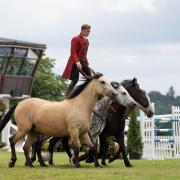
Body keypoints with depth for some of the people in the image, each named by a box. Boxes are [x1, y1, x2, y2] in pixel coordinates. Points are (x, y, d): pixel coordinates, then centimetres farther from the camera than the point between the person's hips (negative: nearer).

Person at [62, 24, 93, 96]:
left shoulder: (86, 41, 16)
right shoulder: (76, 39, -8)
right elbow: (73, 52, -16)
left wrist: (87, 64, 16)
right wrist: (77, 62, -28)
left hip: (83, 62, 8)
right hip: (75, 63, -8)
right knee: (75, 80, -12)